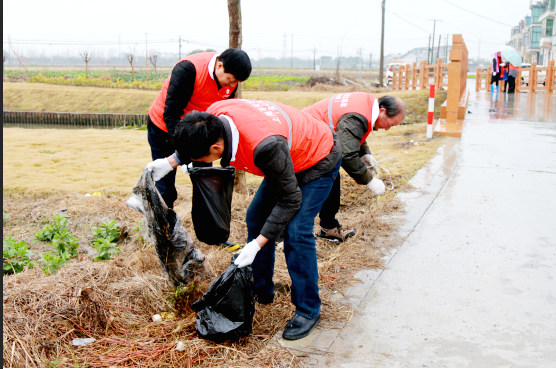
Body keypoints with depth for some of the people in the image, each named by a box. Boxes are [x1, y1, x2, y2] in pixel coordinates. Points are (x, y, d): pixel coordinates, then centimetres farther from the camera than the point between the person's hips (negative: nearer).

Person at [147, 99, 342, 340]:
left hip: (320, 160, -8)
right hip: (290, 156, 8)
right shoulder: (215, 115, -22)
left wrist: (257, 244, -27)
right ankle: (261, 291, 23)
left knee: (296, 231, -17)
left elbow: (290, 200, -29)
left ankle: (308, 310, -1)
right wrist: (171, 162, -2)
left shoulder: (266, 146, -44)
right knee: (256, 218, 8)